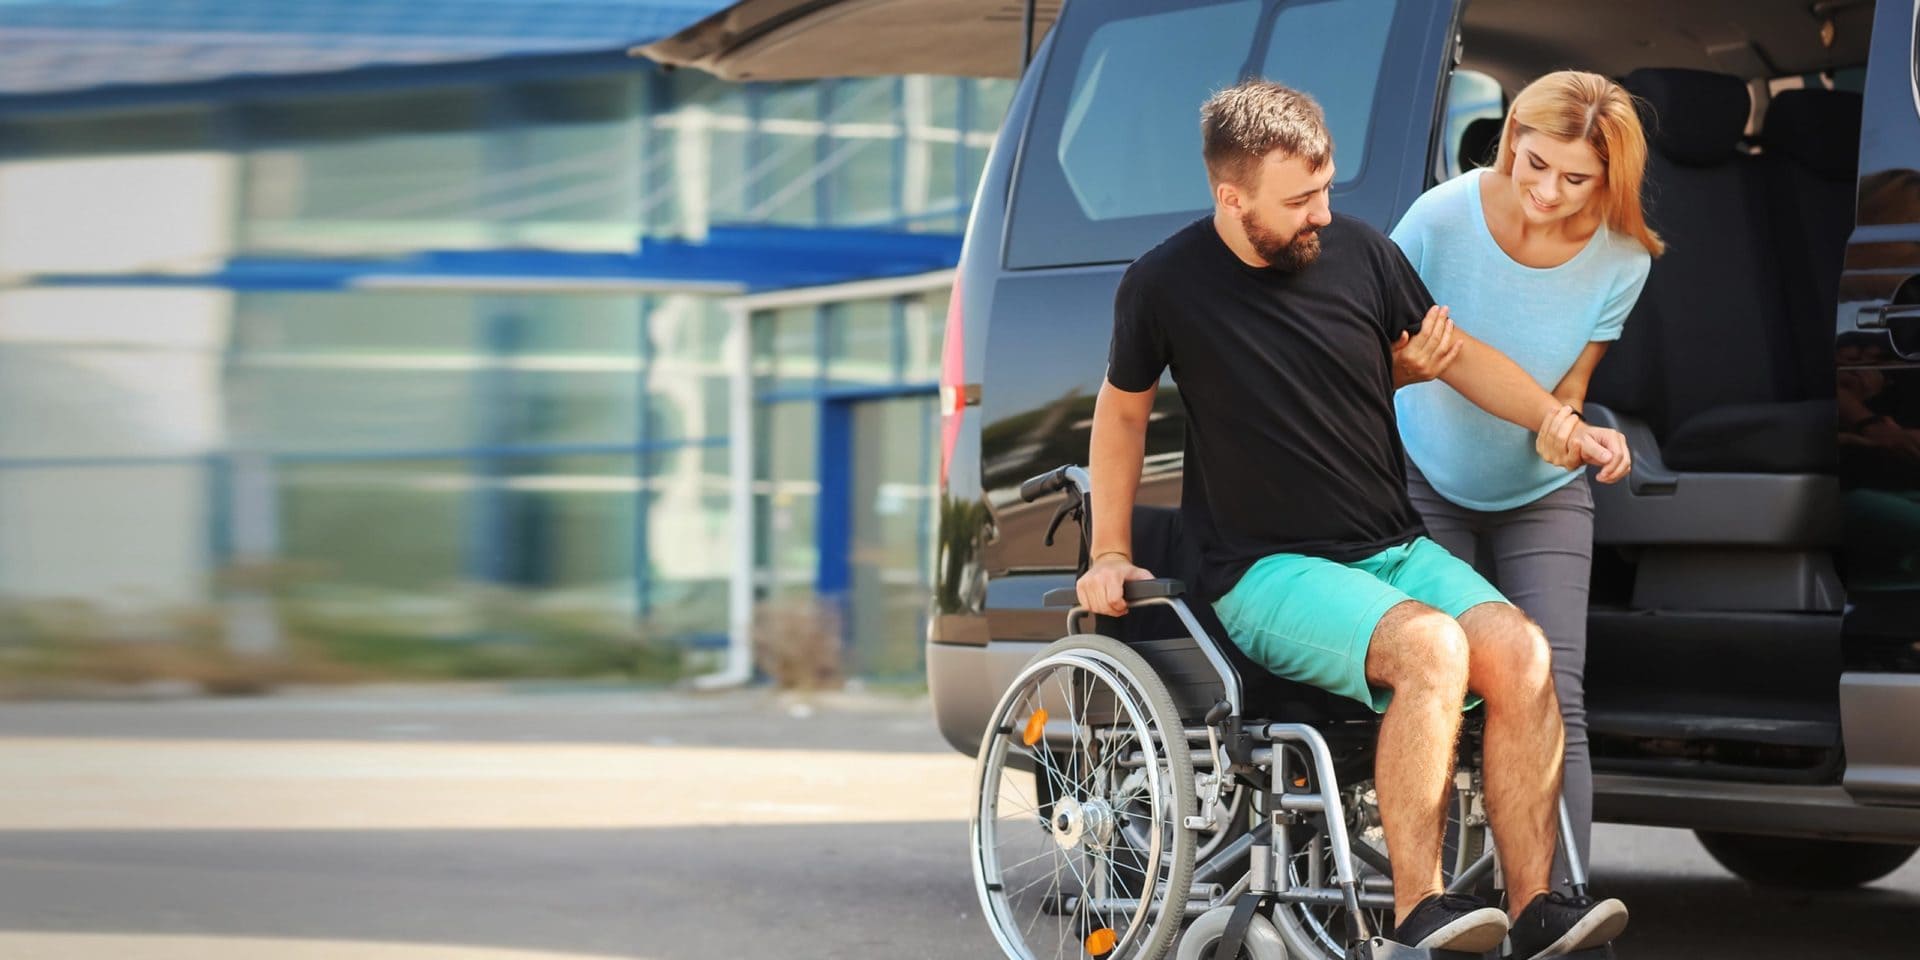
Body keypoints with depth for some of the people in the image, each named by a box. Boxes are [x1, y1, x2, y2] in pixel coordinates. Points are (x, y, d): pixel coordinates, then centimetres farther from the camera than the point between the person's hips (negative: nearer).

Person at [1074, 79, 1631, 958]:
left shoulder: (1359, 252, 2)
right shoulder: (1166, 285, -5)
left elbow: (1454, 352, 16)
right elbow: (1122, 410, 11)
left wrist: (1559, 422, 4)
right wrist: (1108, 554, 8)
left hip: (1396, 549, 4)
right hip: (1270, 573, -4)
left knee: (1520, 653, -24)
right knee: (1431, 648, -33)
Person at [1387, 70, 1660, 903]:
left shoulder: (1620, 260, -17)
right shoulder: (1442, 219, -24)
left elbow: (1568, 385, -8)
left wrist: (1563, 427, -30)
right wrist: (1410, 371, -37)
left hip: (1543, 494, 1)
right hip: (1427, 483, -1)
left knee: (1553, 703, -10)